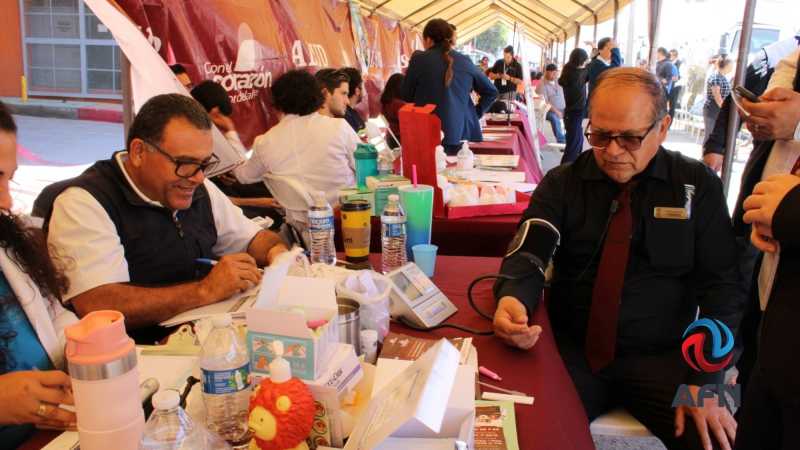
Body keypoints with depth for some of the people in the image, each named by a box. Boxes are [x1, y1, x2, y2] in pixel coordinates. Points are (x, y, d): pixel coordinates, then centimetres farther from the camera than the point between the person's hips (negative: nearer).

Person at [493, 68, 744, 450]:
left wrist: (703, 381, -13)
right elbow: (528, 252, -9)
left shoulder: (698, 186, 1)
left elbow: (721, 286, -2)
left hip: (662, 359, 1)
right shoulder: (562, 183, 2)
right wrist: (512, 298, -34)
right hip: (571, 352, 0)